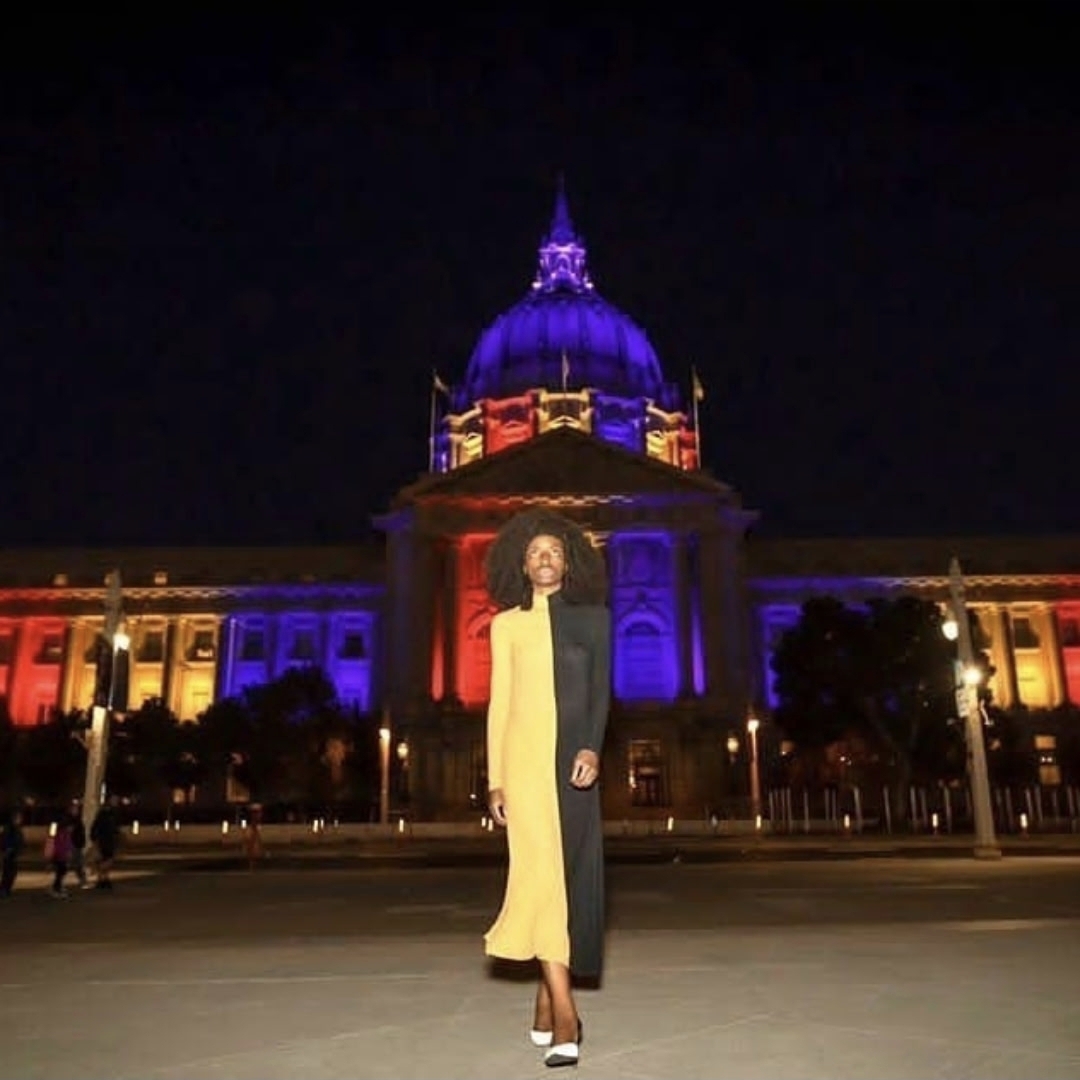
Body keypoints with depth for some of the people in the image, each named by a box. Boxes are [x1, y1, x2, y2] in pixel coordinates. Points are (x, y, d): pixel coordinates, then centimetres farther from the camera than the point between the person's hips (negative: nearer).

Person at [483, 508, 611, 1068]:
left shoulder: (591, 617, 10)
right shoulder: (506, 624, 11)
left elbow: (600, 689, 3)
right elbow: (499, 702, 10)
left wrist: (592, 748, -15)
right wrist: (495, 779, 5)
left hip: (573, 757, 1)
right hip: (525, 755, -1)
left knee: (568, 875, 2)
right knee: (540, 872, -10)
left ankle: (546, 1005, 16)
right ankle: (564, 1015, -9)